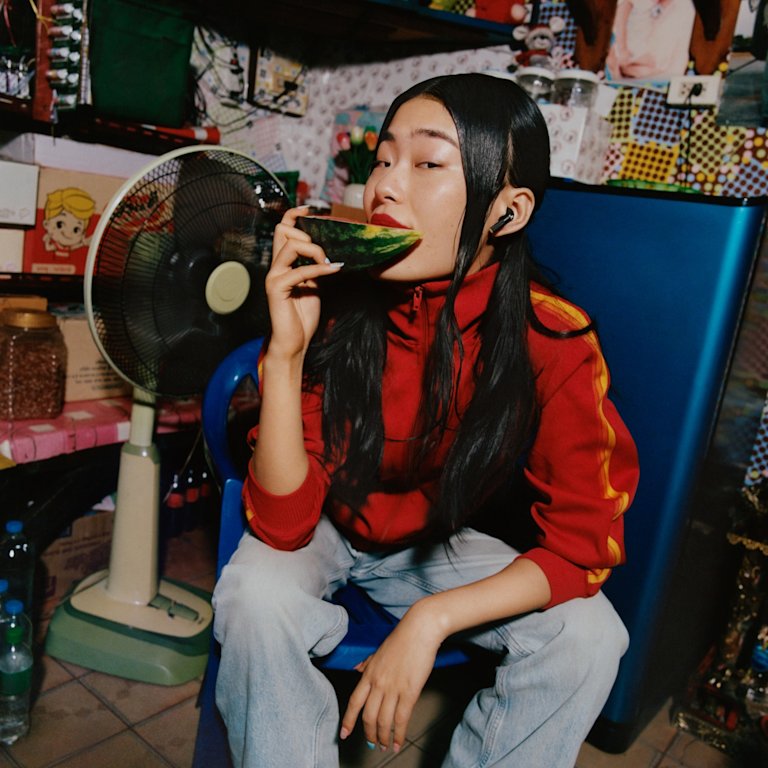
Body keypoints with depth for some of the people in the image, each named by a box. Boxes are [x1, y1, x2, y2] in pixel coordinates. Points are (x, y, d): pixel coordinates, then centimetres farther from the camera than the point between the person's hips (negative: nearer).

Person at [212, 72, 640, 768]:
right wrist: (286, 352, -36)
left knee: (589, 636, -18)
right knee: (256, 599, -30)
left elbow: (581, 543, -16)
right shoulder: (335, 300, -23)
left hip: (443, 545, 1)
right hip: (325, 530, 0)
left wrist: (430, 620, -27)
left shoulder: (554, 341, -22)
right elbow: (282, 524, -23)